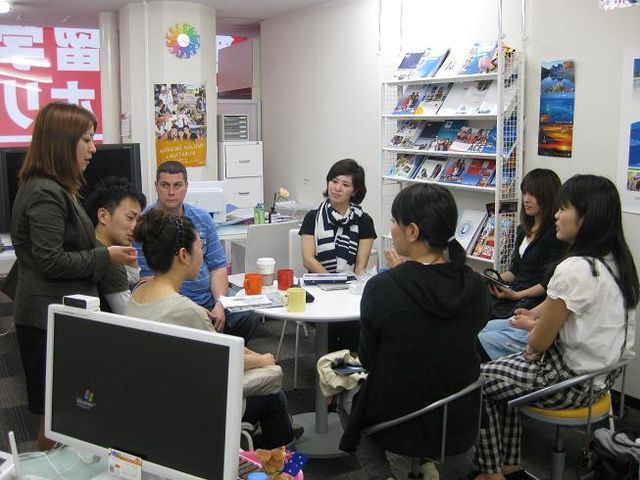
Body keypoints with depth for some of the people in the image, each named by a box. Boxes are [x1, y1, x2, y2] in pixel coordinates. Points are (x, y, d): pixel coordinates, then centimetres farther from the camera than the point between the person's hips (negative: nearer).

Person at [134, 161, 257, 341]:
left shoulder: (202, 218, 11)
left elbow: (218, 266, 11)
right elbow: (148, 276, -9)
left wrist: (220, 305, -7)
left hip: (208, 300, 5)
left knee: (248, 319, -19)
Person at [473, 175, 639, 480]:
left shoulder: (575, 269, -28)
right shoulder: (615, 261, 0)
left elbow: (539, 343, -18)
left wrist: (530, 348, 2)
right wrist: (538, 318, 11)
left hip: (572, 380, -9)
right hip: (600, 371, 9)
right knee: (502, 371, 24)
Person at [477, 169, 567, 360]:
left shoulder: (556, 233, -7)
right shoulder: (523, 229, 19)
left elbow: (550, 283, -11)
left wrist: (518, 294, -18)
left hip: (536, 301, -8)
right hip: (511, 296, 8)